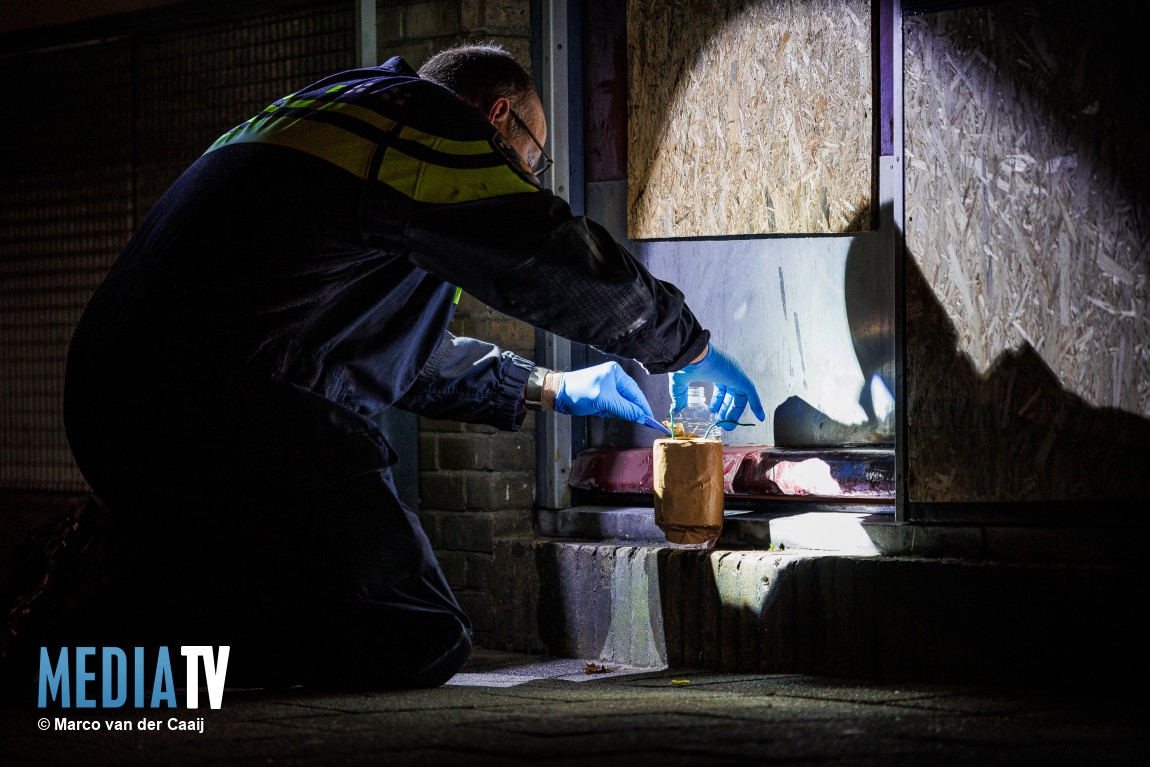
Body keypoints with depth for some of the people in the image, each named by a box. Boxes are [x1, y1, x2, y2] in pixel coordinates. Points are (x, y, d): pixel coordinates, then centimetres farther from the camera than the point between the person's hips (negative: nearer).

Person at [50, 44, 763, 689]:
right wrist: (692, 349, 18)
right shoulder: (422, 117, 1)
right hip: (224, 416, -10)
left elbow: (406, 353, 40)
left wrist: (548, 389, 42)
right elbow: (571, 263, 1)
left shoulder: (315, 116, 31)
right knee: (421, 639, -9)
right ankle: (135, 631, -16)